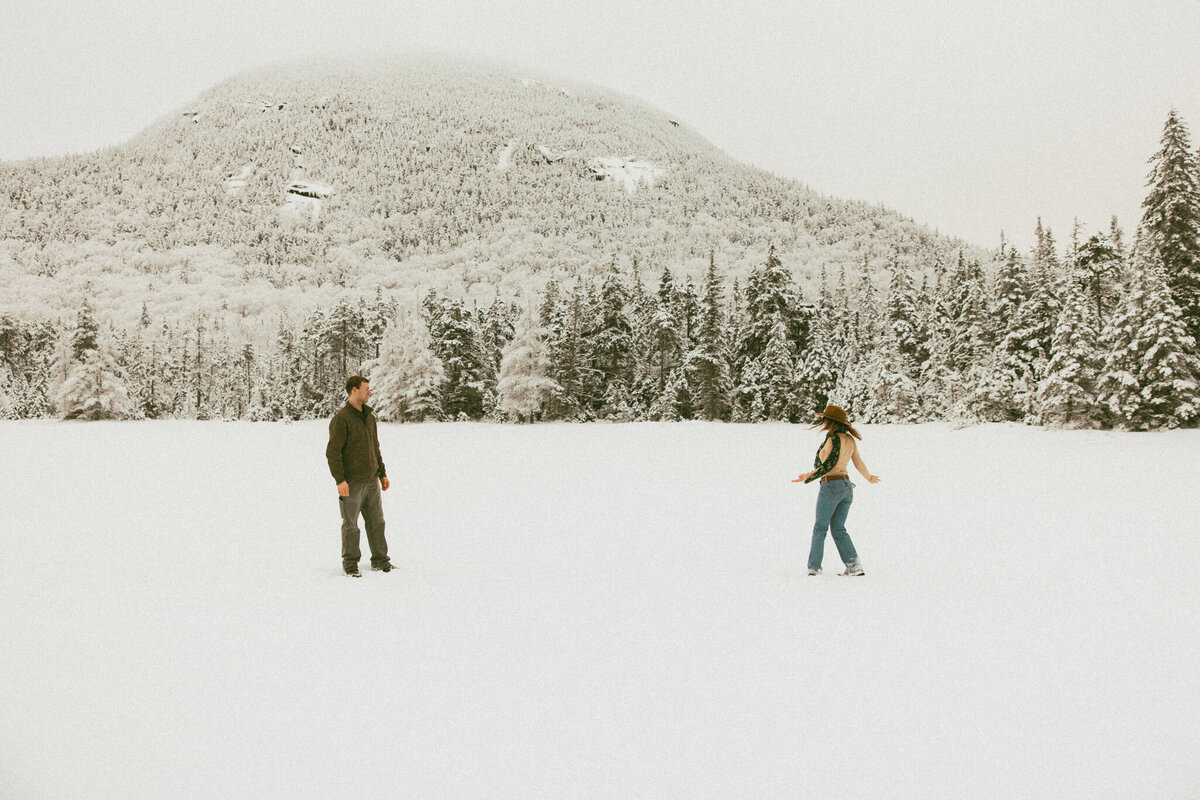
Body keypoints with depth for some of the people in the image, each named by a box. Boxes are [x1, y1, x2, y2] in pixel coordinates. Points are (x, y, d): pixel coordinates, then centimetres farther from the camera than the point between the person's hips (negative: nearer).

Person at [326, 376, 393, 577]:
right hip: (351, 483, -7)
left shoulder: (369, 417, 12)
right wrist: (340, 480, -21)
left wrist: (382, 474, 18)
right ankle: (350, 564, 13)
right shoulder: (341, 419, -12)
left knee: (376, 521, 11)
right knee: (351, 524, 3)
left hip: (371, 481, 7)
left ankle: (380, 560, 20)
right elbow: (333, 451, -15)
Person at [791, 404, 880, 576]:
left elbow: (828, 466, -20)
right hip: (846, 486, 7)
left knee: (820, 528, 5)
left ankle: (814, 567, 8)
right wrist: (869, 477, 31)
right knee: (838, 529, 12)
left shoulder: (833, 439, -16)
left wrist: (808, 476, -19)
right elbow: (858, 463, 15)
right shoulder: (850, 439, 8)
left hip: (831, 486, -7)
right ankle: (854, 566, 3)